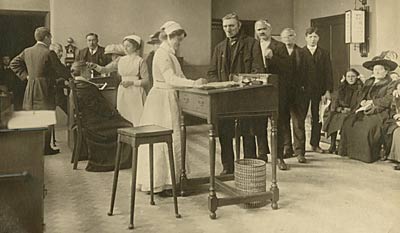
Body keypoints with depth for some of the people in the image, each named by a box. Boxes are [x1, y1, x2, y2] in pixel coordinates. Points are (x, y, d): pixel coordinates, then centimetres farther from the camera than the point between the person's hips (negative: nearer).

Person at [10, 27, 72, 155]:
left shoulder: (27, 51, 7)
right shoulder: (49, 53, -14)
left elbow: (14, 64, 13)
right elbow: (61, 70, -9)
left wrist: (25, 75, 12)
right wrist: (71, 76, 7)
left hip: (30, 90, 7)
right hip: (45, 90, -7)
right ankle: (45, 148, 4)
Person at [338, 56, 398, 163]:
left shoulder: (390, 84, 2)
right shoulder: (368, 82, 23)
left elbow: (387, 101, -10)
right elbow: (361, 96, 22)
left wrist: (371, 102, -10)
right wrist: (363, 102, -1)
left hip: (379, 113, -6)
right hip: (365, 110, 6)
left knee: (368, 126, -32)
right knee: (349, 122, -18)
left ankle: (367, 155, -19)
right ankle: (351, 151, -11)